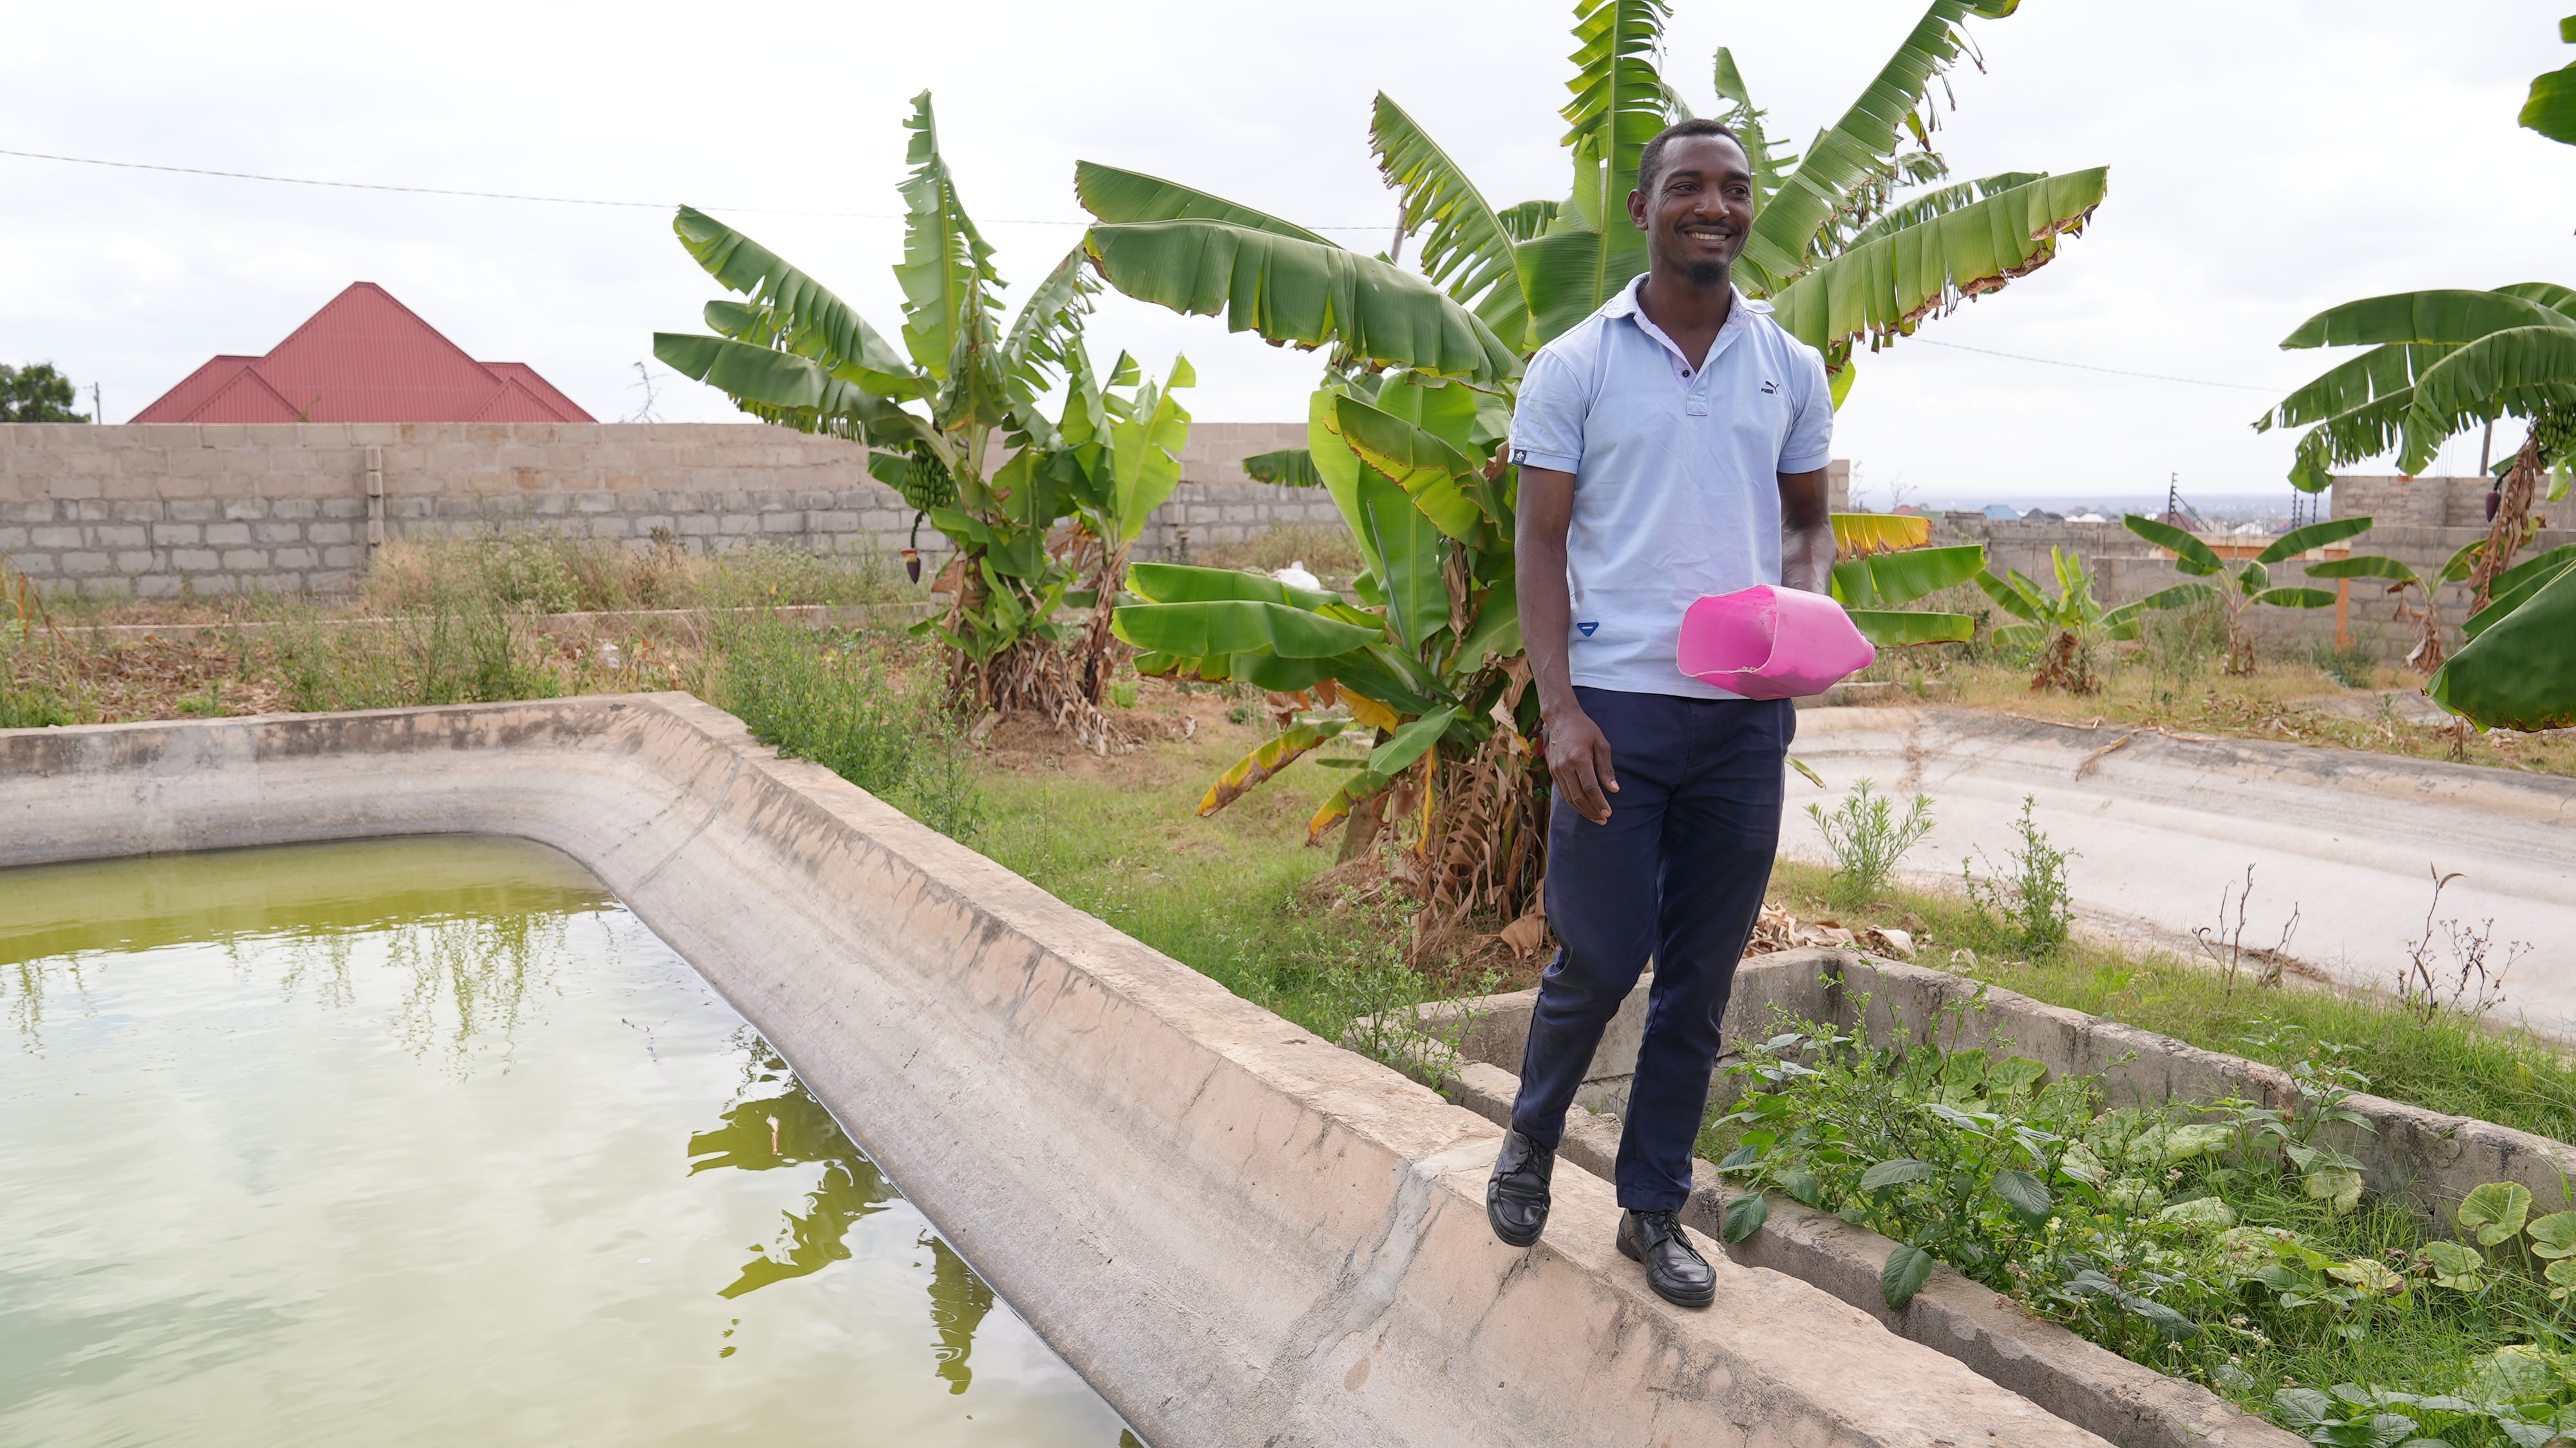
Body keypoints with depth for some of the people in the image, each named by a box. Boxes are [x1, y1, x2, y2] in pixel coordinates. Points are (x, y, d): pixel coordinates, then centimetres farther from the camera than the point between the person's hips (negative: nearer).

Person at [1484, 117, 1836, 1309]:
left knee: (1701, 976, 9)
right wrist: (1558, 707, -12)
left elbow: (1809, 518, 19)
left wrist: (1805, 598, -5)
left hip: (1748, 714, 3)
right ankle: (1531, 1142, 30)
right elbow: (1541, 546, -1)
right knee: (1600, 957, 1)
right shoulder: (1573, 367, 1)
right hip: (1617, 705, -3)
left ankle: (1654, 1209, 24)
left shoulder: (1792, 371, 10)